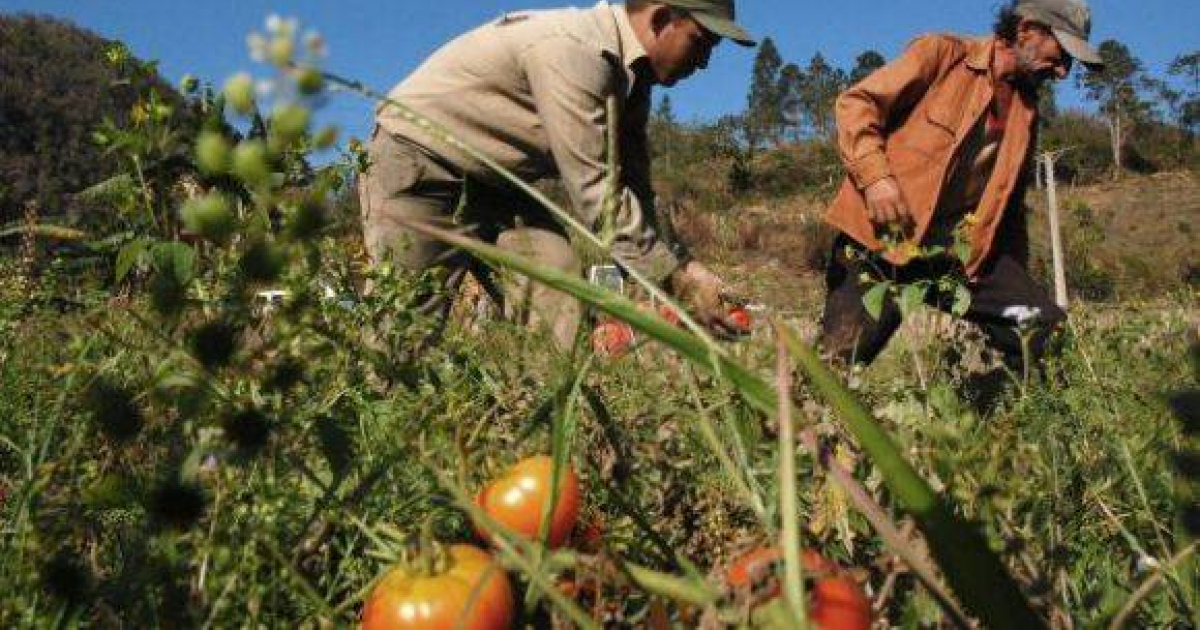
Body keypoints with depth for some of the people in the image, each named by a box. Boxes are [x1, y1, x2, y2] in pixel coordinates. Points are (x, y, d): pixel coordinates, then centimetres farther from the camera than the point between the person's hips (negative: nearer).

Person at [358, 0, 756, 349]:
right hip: (417, 158, -8)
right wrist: (678, 277, -28)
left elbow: (633, 188, 1)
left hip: (495, 177, 9)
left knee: (565, 301, -7)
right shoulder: (575, 52, -30)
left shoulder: (629, 72, 0)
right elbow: (594, 190, -31)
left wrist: (680, 267, -9)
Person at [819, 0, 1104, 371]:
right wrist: (875, 175, -21)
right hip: (885, 239, -6)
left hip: (967, 252, 6)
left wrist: (1018, 282, 23)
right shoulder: (942, 54, -2)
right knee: (834, 364, -12)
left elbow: (1010, 200, 25)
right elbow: (856, 102, -5)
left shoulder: (1026, 110, 17)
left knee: (1049, 335, -4)